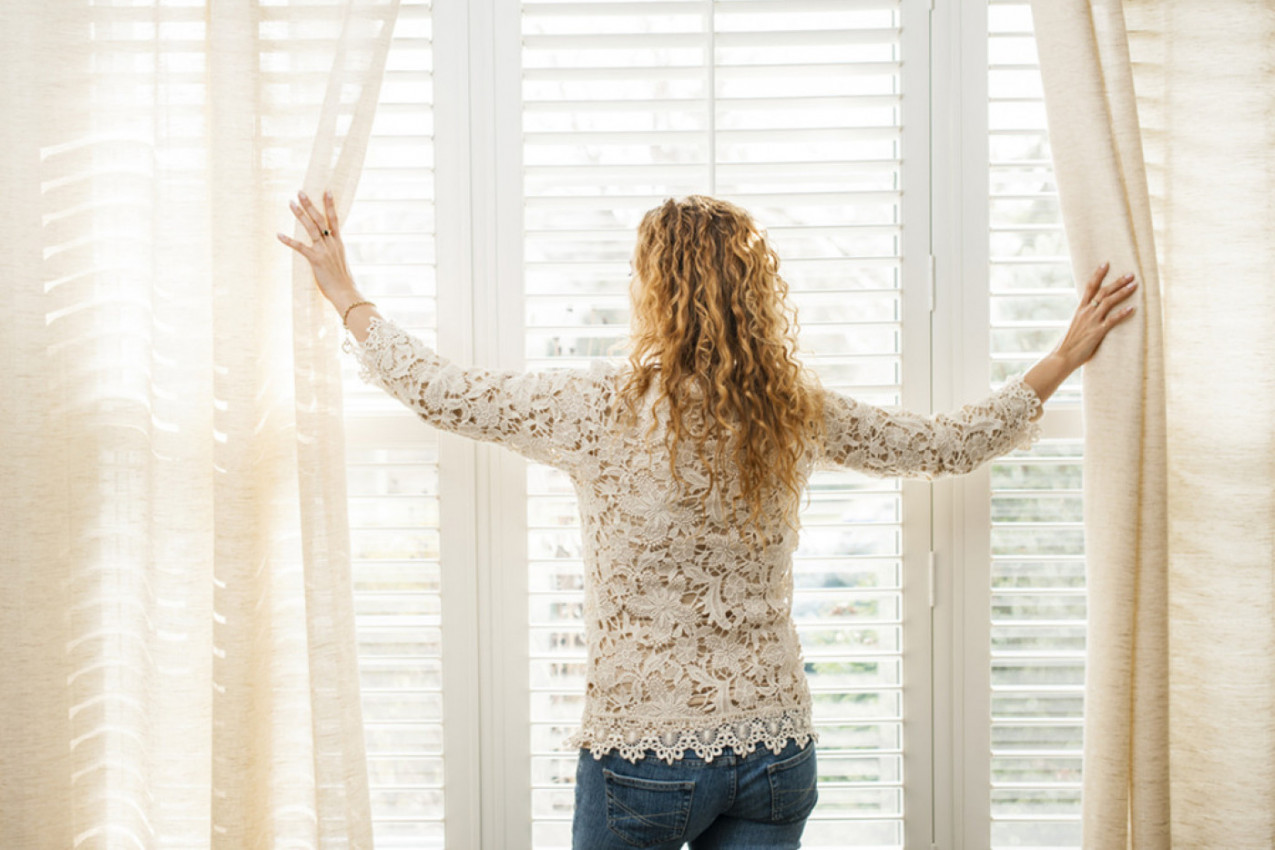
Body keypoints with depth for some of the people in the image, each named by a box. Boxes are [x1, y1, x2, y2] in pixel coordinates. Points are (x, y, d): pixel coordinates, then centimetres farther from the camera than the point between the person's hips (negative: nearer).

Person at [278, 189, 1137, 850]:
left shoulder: (604, 408, -14)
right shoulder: (799, 413, -3)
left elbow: (439, 391, -3)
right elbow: (955, 443, 9)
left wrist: (348, 295, 13)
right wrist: (1064, 360, 22)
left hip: (642, 754, -3)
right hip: (776, 749, 4)